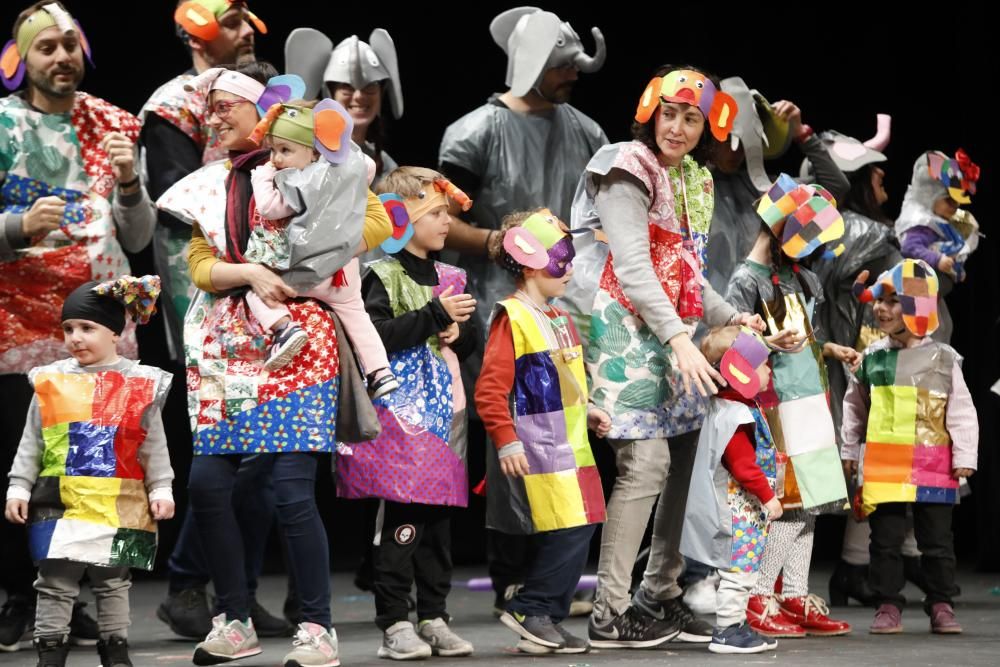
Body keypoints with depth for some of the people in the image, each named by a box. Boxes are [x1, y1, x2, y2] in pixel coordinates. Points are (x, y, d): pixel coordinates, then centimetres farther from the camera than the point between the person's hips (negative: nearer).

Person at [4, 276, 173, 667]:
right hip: (60, 500, 0)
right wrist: (18, 487, 4)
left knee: (113, 582, 10)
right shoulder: (50, 381, 4)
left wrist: (161, 490, 2)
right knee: (55, 581, 2)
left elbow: (154, 446, 6)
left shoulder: (141, 383, 1)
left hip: (120, 503, 0)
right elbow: (31, 443, 8)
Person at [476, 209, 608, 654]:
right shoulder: (512, 318, -11)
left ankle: (544, 622, 15)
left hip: (569, 446, 9)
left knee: (577, 530, 8)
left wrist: (586, 410, 16)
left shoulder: (558, 319, 18)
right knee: (567, 530, -14)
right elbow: (490, 390, -17)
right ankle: (530, 610, -1)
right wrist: (507, 442, -21)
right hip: (536, 449, -9)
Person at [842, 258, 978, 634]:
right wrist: (849, 451, 15)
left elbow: (961, 411, -1)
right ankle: (888, 606, 11)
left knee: (936, 539, 5)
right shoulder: (872, 358, 6)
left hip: (932, 468, -2)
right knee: (885, 539, 4)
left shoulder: (943, 359, -2)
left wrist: (964, 458, -5)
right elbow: (854, 407, 15)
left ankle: (941, 606, 14)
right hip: (882, 467, 2)